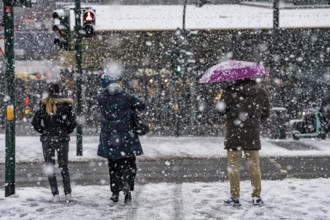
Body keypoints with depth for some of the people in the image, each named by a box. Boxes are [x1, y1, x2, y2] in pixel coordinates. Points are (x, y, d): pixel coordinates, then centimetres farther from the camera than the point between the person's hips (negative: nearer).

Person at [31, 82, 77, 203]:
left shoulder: (43, 105, -4)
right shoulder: (65, 104, -6)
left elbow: (35, 122, -5)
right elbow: (72, 122, -9)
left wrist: (44, 131, 9)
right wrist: (66, 132, 8)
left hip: (47, 139, 0)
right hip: (62, 139, 0)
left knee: (50, 167, 9)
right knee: (64, 167, 11)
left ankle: (55, 194, 3)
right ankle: (68, 193, 4)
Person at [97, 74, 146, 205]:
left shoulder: (101, 98, -3)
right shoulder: (126, 96, -6)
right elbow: (142, 106, -3)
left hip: (109, 138, 2)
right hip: (126, 137, -2)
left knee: (113, 165, 14)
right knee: (129, 164, 5)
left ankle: (115, 193, 16)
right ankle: (127, 185, -18)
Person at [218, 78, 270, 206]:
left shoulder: (230, 91, -8)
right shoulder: (261, 92, 3)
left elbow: (222, 110, -5)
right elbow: (266, 113, 8)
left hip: (234, 133, -3)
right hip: (253, 133, 3)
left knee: (233, 165, 3)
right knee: (254, 165, 10)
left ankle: (235, 197, 2)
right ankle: (256, 197, 11)